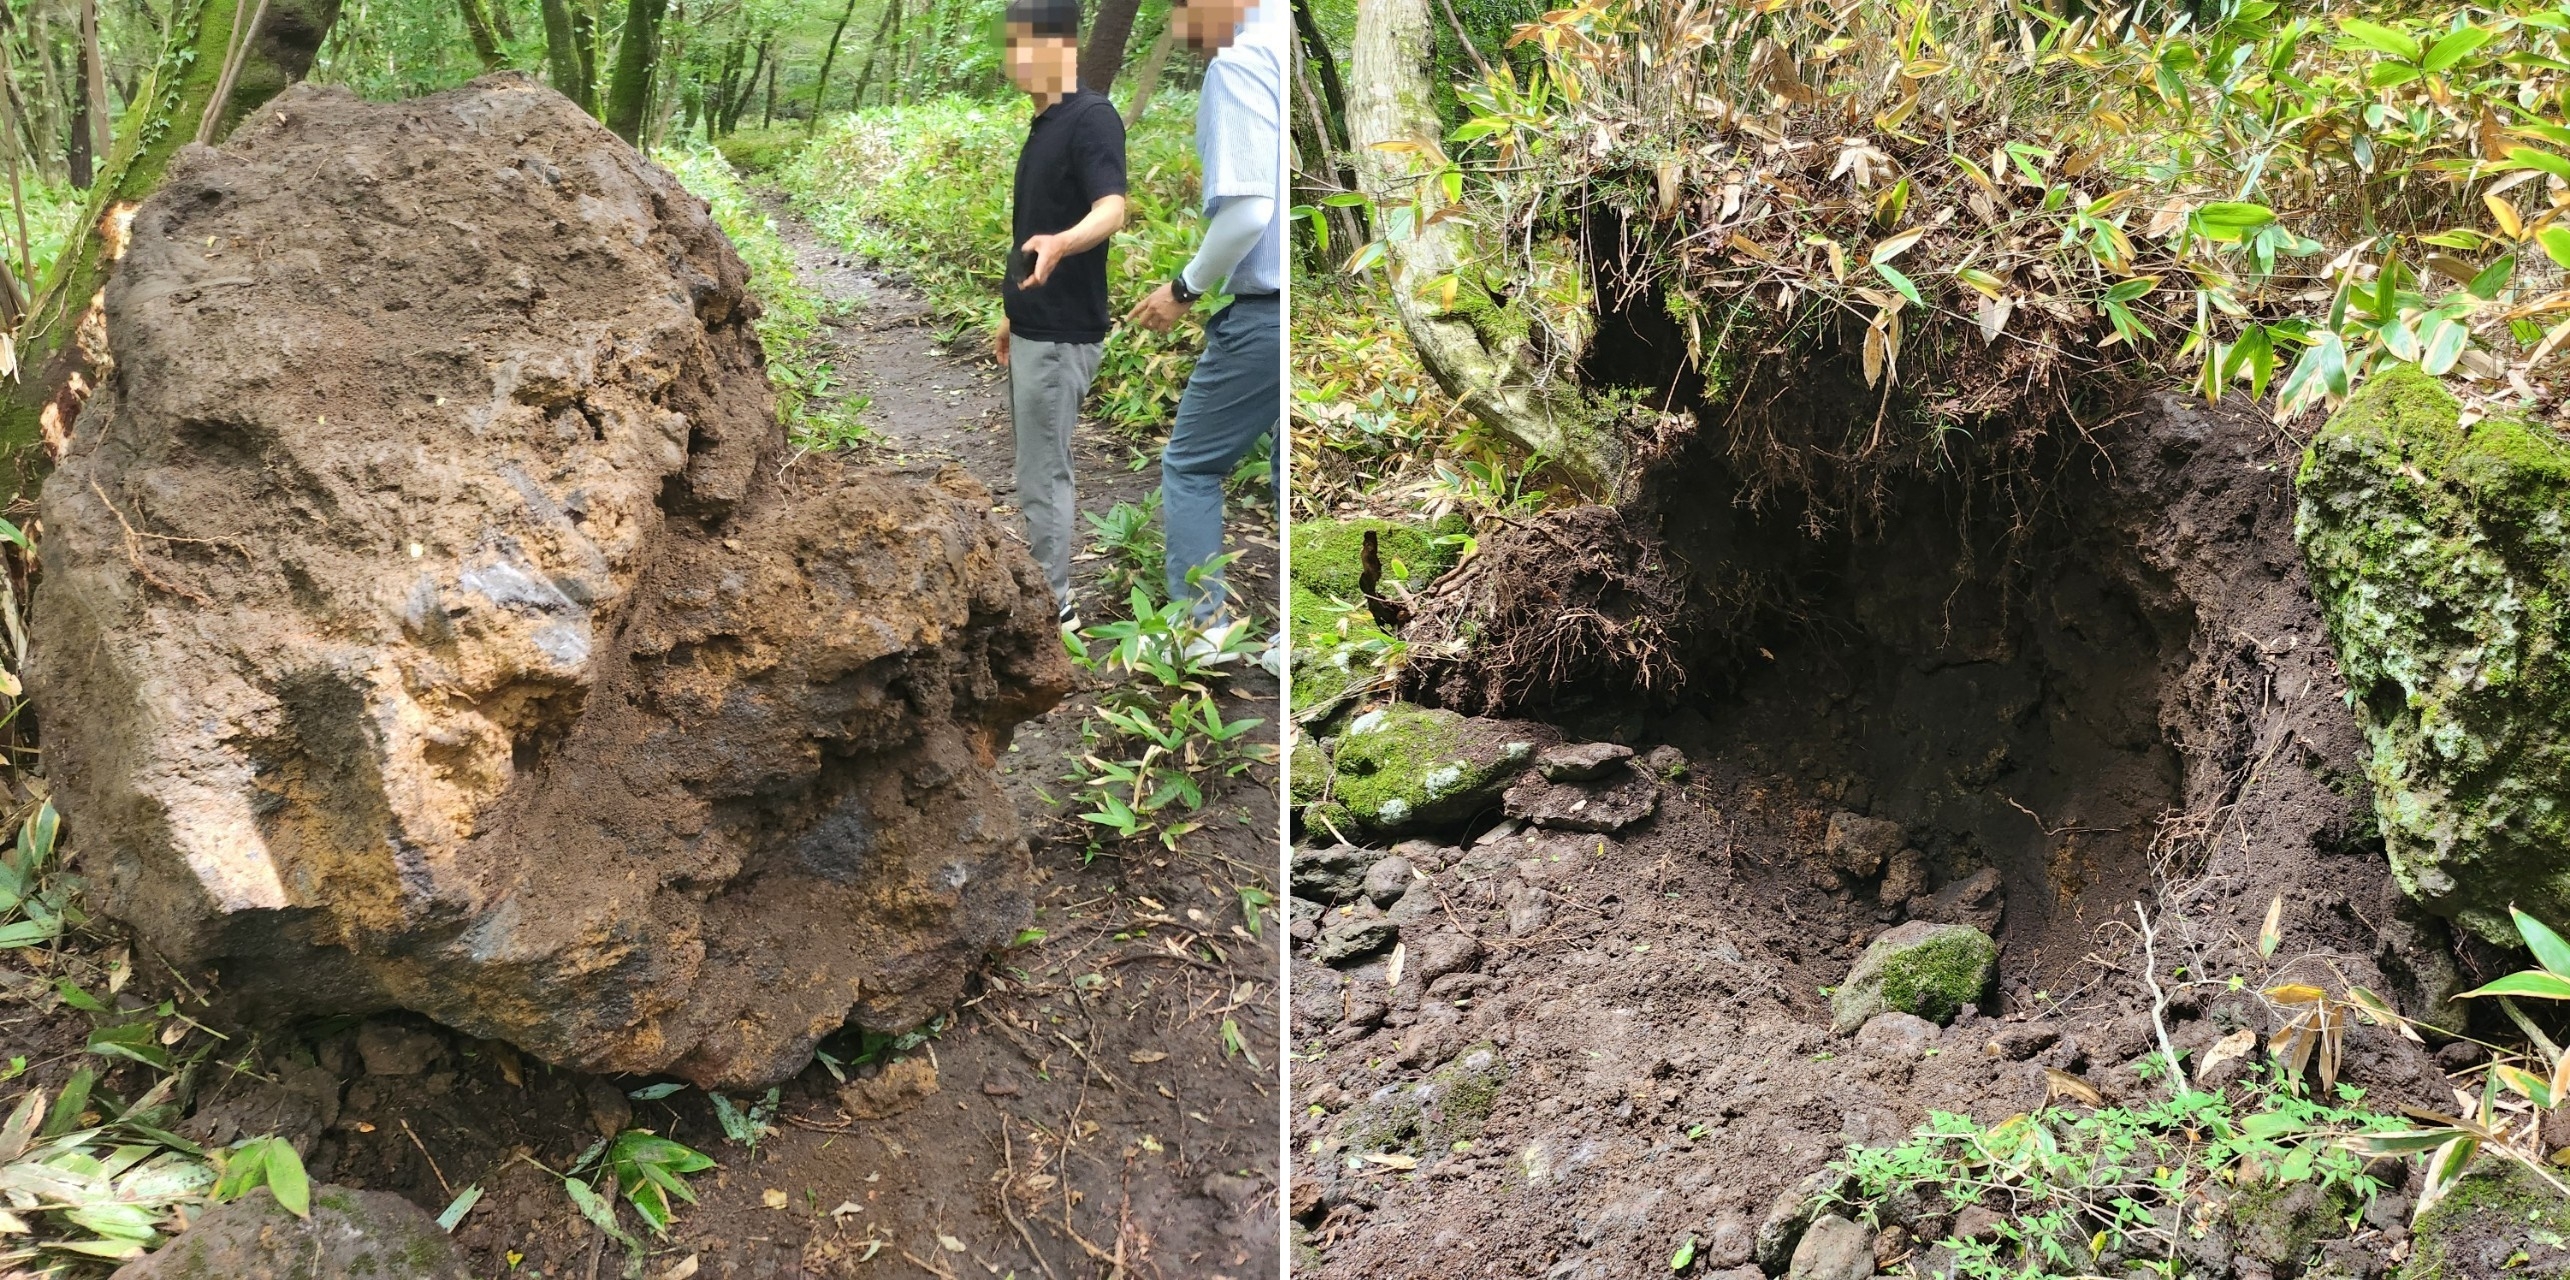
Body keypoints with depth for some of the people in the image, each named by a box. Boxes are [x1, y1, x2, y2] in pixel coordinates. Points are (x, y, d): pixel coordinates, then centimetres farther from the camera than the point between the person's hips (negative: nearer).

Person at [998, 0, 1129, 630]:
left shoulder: (1093, 117, -17)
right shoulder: (1043, 123, 13)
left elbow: (1111, 210, -33)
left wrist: (1060, 244, -52)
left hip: (1061, 335, -10)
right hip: (1033, 328, 10)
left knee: (1039, 477, -3)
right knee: (1044, 470, 15)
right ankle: (1050, 596, 24)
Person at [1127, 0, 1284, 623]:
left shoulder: (1239, 63, -14)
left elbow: (1245, 210, -21)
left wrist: (1185, 290, -7)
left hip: (1268, 312, -8)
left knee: (1190, 466, 7)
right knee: (1288, 470, 16)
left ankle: (1198, 625, 8)